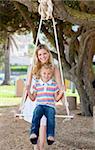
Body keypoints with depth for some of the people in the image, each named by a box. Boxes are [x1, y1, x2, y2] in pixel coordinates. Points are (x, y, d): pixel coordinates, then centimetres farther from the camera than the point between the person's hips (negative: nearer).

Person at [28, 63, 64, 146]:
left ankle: (50, 136, -44)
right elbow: (33, 98, 18)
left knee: (51, 116, -34)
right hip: (39, 105, 1)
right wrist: (28, 91, 3)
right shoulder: (37, 84, 17)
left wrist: (61, 93, 0)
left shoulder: (54, 84, 15)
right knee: (36, 115, -34)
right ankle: (34, 134, -46)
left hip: (50, 106, 0)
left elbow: (56, 99, 17)